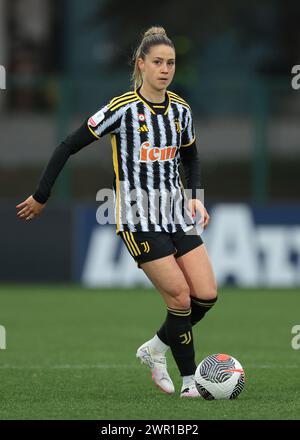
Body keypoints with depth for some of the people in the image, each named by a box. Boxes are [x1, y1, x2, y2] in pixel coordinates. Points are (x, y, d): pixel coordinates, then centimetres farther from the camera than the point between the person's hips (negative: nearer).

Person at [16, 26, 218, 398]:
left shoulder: (180, 109, 5)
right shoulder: (123, 109, -12)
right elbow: (68, 147, -8)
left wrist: (195, 197, 5)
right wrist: (41, 197, -5)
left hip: (177, 216, 6)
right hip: (139, 220, -6)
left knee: (206, 296, -4)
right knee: (180, 299, -12)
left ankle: (154, 349, 19)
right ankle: (189, 380, 3)